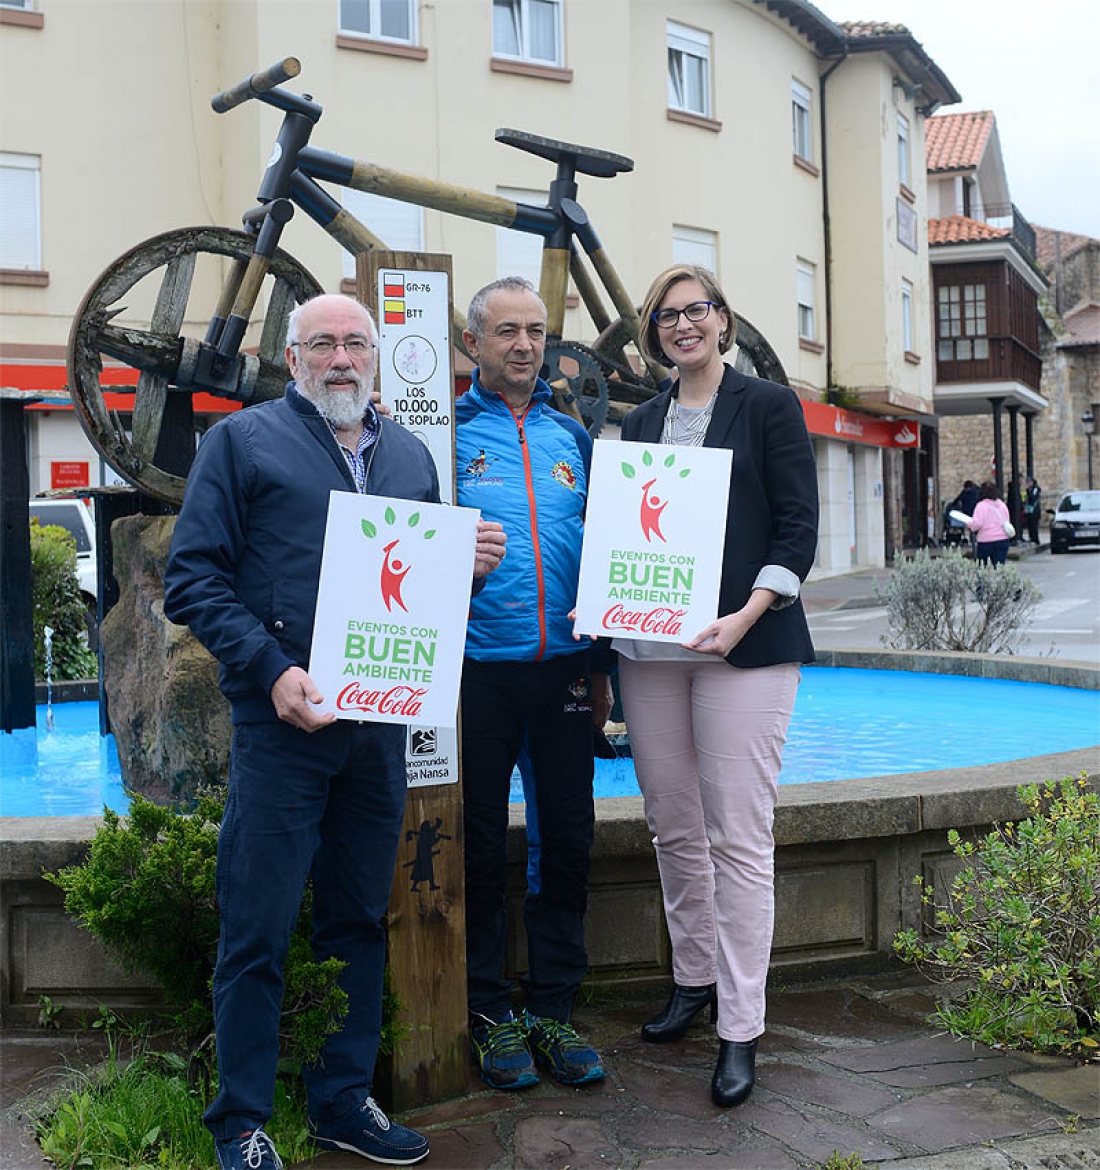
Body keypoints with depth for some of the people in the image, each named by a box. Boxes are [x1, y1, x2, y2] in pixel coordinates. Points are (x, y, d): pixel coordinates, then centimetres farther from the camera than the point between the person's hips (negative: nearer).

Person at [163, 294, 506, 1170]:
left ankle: (345, 1099, 27)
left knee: (360, 922, 13)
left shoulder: (410, 455, 16)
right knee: (259, 929, 0)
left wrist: (466, 563, -1)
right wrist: (271, 668, -17)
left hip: (381, 724, 5)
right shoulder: (244, 440, 1)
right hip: (282, 725, -5)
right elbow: (192, 579, -6)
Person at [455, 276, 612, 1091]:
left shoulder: (572, 436, 13)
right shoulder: (446, 433, 2)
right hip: (478, 666, -3)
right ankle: (490, 1013, 21)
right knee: (480, 843, 6)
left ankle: (554, 1009, 22)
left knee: (569, 839, 7)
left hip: (563, 667, 4)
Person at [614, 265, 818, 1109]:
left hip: (743, 647, -5)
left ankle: (741, 1030, 3)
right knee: (673, 826, 11)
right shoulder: (639, 424, 17)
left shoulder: (769, 407, 3)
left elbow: (798, 527, -3)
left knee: (738, 833, -5)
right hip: (648, 649, 5)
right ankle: (693, 981, 28)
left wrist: (745, 617, -17)